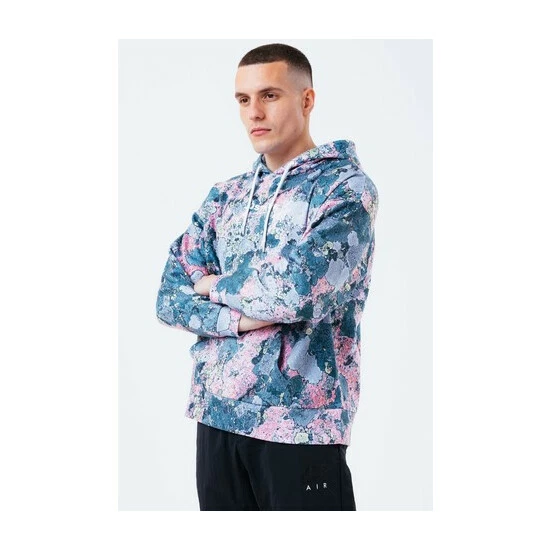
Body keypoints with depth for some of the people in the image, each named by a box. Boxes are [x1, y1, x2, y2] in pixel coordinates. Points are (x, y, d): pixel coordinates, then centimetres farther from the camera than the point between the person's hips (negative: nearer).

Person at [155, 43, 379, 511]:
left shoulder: (346, 187, -7)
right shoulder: (224, 196, 11)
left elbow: (296, 291, -20)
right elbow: (170, 297, 5)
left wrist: (217, 286, -2)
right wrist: (240, 319, -13)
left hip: (301, 420, -5)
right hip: (216, 413, 5)